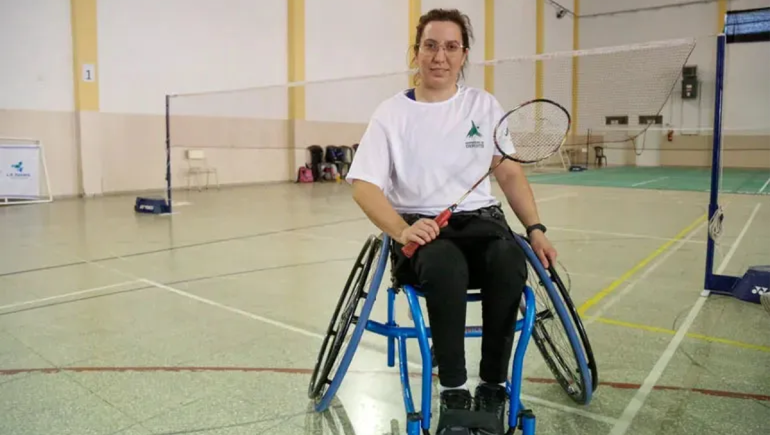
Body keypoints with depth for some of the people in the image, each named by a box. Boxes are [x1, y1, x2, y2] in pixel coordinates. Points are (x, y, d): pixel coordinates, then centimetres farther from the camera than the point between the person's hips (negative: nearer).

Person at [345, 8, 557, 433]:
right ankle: (453, 390, -17)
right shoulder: (391, 113, 2)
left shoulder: (484, 105, 11)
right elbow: (363, 187, -5)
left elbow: (510, 173, 13)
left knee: (509, 262, -32)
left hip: (480, 218, 3)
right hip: (421, 227, -2)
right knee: (446, 267, -37)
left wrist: (535, 229, 0)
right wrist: (402, 231, -22)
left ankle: (493, 386, -13)